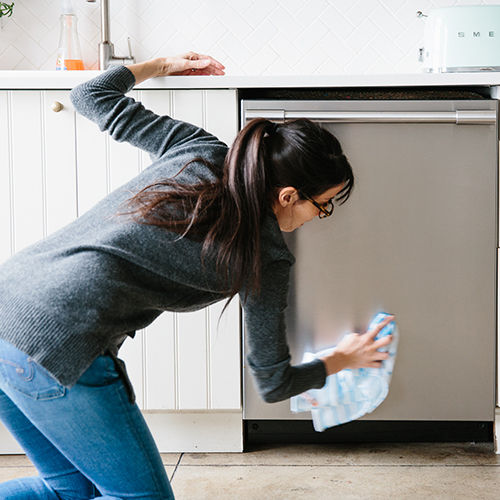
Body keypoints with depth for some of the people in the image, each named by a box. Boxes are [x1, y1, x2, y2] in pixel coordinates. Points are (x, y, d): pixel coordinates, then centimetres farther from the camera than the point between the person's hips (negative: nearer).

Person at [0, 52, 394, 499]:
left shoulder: (197, 147, 9)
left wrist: (163, 65, 37)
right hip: (57, 345, -8)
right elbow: (274, 383, 9)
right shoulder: (265, 258, -3)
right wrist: (344, 359, 27)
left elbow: (91, 96, 21)